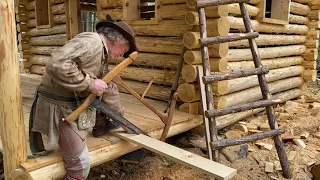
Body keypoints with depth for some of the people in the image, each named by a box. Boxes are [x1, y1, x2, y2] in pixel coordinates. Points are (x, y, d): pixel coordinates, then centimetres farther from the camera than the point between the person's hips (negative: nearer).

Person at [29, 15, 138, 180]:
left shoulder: (103, 55, 12)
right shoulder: (91, 42, -20)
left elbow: (109, 88, 19)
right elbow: (57, 65, -33)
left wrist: (120, 116, 24)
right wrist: (90, 83, -25)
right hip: (60, 106, -9)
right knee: (81, 164, -9)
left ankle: (100, 126, 39)